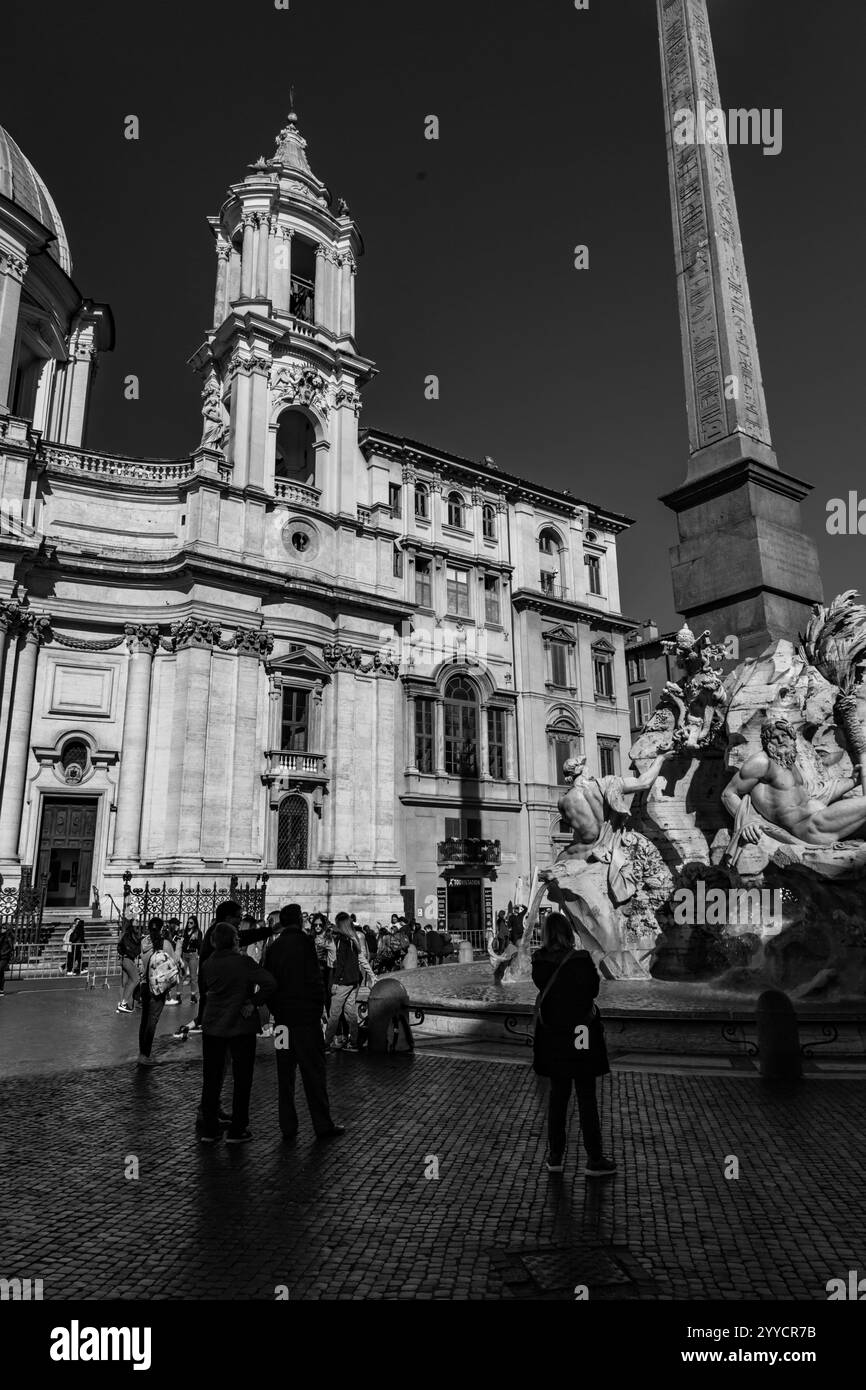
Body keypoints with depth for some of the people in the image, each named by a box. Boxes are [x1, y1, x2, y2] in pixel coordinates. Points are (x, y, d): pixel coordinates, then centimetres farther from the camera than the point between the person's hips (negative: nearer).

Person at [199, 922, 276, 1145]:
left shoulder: (208, 963, -1)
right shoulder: (243, 962, -15)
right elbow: (270, 983, -22)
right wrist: (255, 1002, -11)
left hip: (212, 1026, 4)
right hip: (241, 1026, -4)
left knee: (211, 1078, 14)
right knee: (242, 1079, 8)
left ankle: (208, 1130, 19)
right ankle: (237, 1131, 12)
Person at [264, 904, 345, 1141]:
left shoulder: (273, 947, 7)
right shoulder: (304, 941, -10)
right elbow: (314, 978, -14)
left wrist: (275, 1010, 15)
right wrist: (319, 1006, -3)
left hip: (282, 1017, 6)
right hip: (305, 1015, -6)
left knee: (285, 1073, 11)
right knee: (313, 1071, 2)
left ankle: (288, 1128, 16)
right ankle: (323, 1125, 9)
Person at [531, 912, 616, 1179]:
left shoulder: (540, 963, -9)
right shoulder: (582, 961, -20)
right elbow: (593, 989, -5)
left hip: (552, 1038, 4)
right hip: (581, 1037, -3)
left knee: (558, 1095, 16)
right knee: (586, 1098, 8)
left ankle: (555, 1156, 23)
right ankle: (594, 1160, 17)